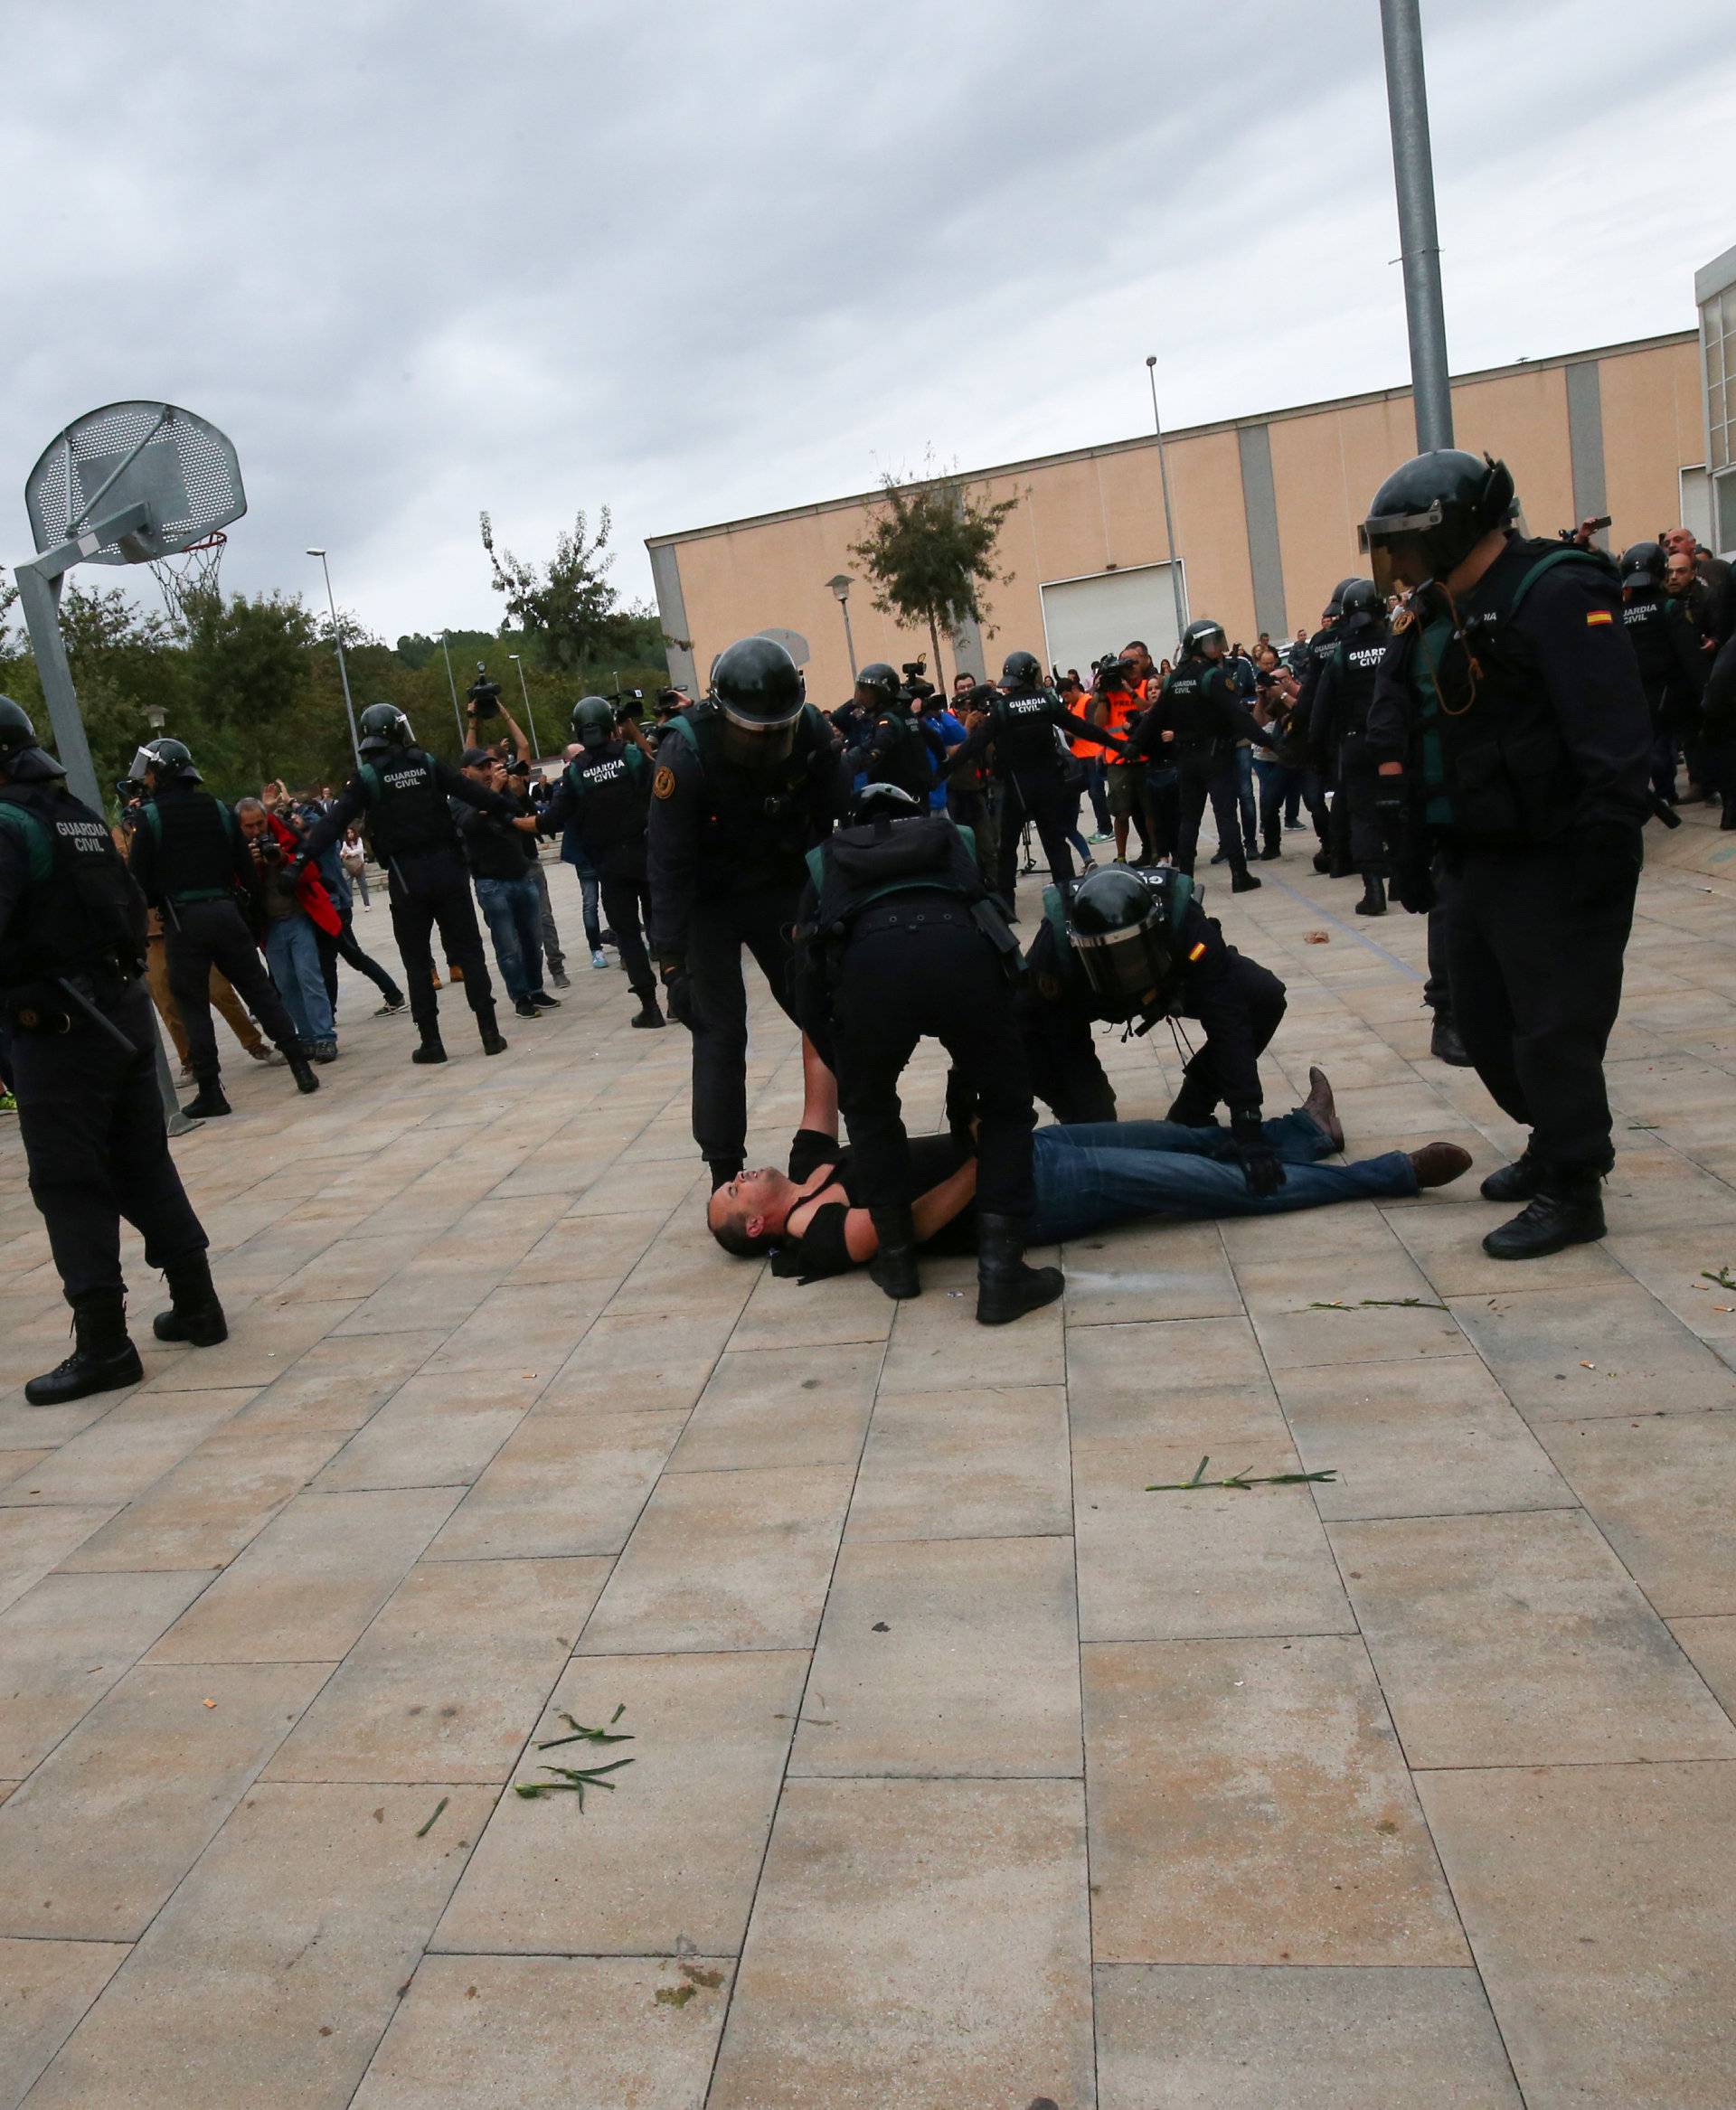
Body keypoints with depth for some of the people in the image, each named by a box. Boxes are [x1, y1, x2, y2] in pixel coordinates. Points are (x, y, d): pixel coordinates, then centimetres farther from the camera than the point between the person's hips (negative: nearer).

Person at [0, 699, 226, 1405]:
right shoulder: (80, 815, 13)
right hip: (124, 1009, 8)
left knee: (68, 1182, -1)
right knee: (143, 1164, 15)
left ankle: (103, 1344, 1)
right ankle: (196, 1304, 21)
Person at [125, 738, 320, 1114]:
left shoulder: (150, 816, -3)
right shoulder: (218, 809, 11)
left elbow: (138, 879, -4)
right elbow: (245, 868, 11)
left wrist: (152, 903, 14)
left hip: (183, 921, -4)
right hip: (226, 913, 4)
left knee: (192, 1004, 3)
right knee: (259, 990, 10)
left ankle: (210, 1090, 3)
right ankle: (300, 1064, 6)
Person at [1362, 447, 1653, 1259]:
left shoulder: (1556, 593, -16)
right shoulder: (1436, 613, 12)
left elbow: (1611, 736, -23)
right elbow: (1397, 709, 19)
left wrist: (1604, 851, -27)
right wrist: (1413, 853, 12)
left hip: (1552, 867, -9)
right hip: (1474, 861, 9)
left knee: (1554, 1032, -2)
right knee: (1484, 1024, 17)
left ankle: (1572, 1191, 11)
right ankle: (1554, 1145, 36)